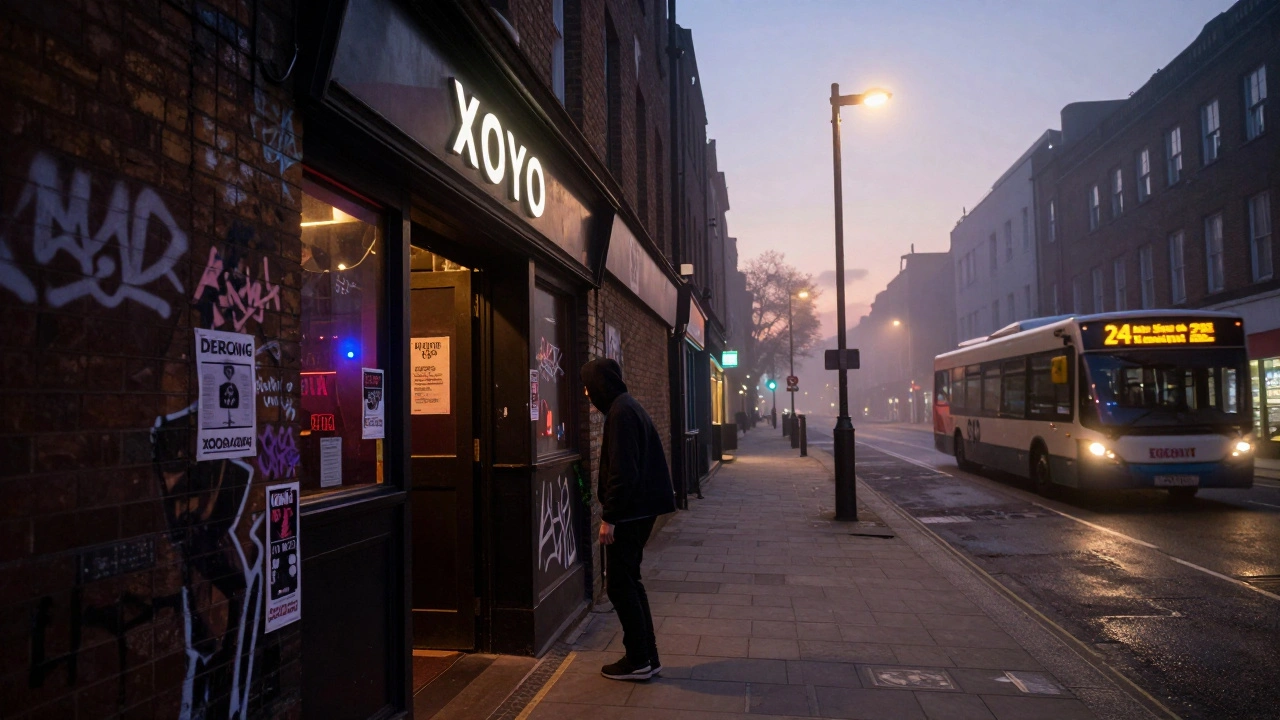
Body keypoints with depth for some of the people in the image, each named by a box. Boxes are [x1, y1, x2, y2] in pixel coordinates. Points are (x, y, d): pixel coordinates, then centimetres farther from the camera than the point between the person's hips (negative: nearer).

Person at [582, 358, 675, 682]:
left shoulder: (620, 413, -16)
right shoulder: (630, 408, 14)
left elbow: (621, 471, -22)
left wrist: (609, 517, -19)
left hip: (627, 514, -10)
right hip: (640, 510, 10)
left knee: (619, 585, 1)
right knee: (629, 582, 16)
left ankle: (639, 661, 10)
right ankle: (647, 656, 22)